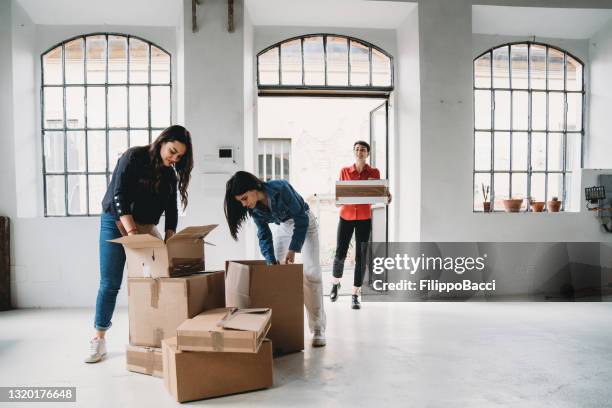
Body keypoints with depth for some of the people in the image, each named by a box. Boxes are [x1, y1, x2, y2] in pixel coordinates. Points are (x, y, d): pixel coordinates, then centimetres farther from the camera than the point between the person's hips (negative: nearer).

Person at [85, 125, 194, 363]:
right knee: (110, 284, -2)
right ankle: (99, 339, 10)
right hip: (116, 223, -4)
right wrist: (132, 232, -30)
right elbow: (119, 195, -21)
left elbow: (171, 210, -1)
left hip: (145, 227, 5)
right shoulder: (134, 157, -14)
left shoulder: (170, 174, 2)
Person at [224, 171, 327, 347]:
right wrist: (271, 261, -19)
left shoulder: (280, 188, -33)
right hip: (283, 226, 6)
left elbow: (301, 219, -26)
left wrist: (292, 249, -27)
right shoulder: (254, 208, -16)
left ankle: (318, 329, -9)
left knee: (311, 273, -13)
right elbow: (264, 235, -9)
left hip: (305, 223, -5)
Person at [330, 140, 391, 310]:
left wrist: (386, 198, -17)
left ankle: (355, 295, 11)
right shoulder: (345, 171, 4)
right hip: (346, 215, 0)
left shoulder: (374, 173, 4)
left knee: (361, 257, 0)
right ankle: (335, 283, 30)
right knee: (340, 254, 0)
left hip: (364, 218, 0)